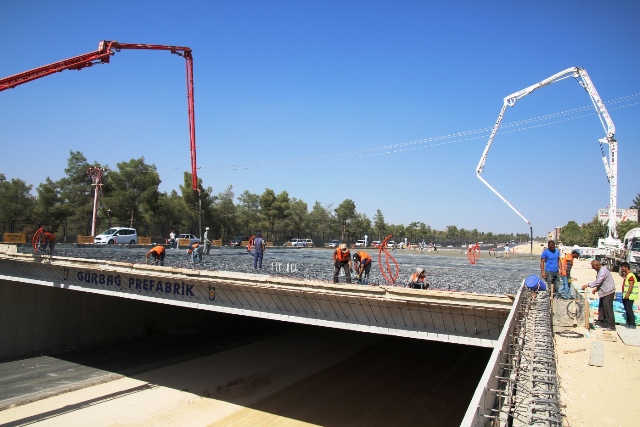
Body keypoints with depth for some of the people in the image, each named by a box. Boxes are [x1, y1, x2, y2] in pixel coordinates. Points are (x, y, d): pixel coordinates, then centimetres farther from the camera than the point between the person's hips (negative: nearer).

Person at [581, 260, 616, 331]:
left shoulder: (603, 271, -20)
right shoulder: (600, 270, 12)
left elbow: (598, 281, -26)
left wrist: (587, 285, -21)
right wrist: (596, 288, 9)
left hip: (608, 292, -11)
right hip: (604, 292, 11)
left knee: (608, 309, -9)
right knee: (601, 308, 17)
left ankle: (611, 326, -6)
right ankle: (601, 322, 27)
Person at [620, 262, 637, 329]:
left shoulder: (630, 275, -16)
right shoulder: (626, 275, 15)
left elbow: (631, 285, -25)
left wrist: (627, 294, -29)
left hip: (629, 296, -10)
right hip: (626, 296, 10)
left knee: (629, 309, -8)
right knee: (627, 309, 15)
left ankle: (632, 324, -4)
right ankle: (628, 323, 22)